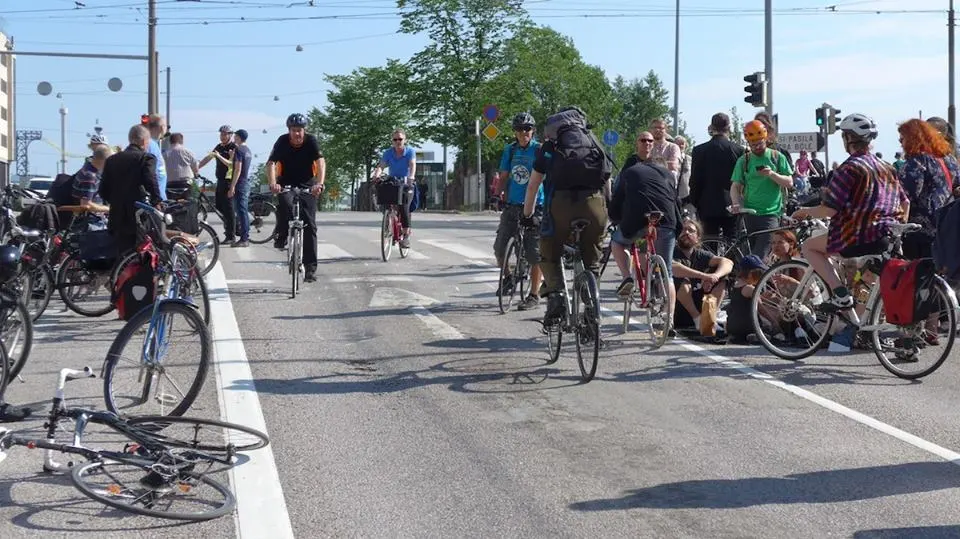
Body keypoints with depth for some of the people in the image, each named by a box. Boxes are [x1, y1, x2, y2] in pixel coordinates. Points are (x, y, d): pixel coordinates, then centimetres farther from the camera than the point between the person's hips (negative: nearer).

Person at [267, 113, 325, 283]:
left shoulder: (311, 141, -15)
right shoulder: (282, 141, -15)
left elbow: (321, 162, -27)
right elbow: (271, 164, -24)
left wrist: (319, 183, -45)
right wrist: (272, 183, -43)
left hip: (307, 184, 0)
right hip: (286, 183, 0)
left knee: (309, 225, -6)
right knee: (285, 203, -34)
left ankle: (310, 267, -3)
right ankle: (281, 237, -11)